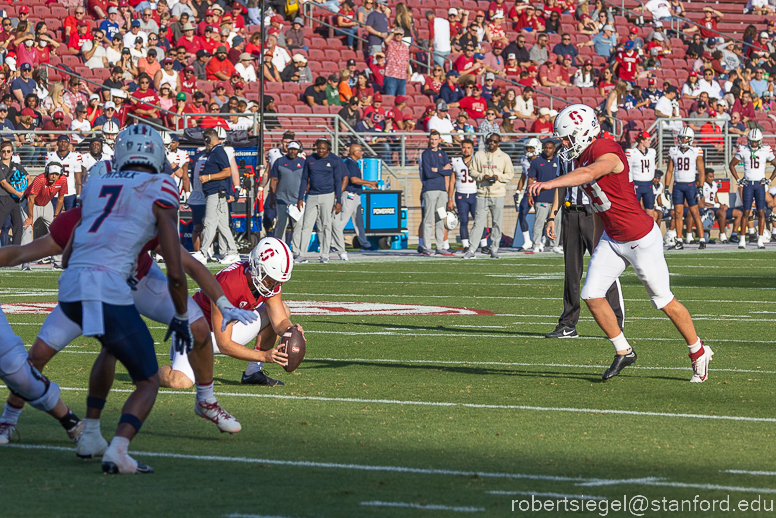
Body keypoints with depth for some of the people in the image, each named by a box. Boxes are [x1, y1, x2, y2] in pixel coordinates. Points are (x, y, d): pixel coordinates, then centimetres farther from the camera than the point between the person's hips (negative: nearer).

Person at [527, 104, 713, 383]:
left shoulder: (607, 153, -23)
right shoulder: (584, 157, 6)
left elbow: (588, 175, -47)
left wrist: (548, 184, -58)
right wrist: (597, 246, 20)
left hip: (641, 239, -8)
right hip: (611, 239, 8)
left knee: (664, 302, 4)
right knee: (592, 295, -4)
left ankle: (699, 352, 24)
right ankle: (623, 351, 13)